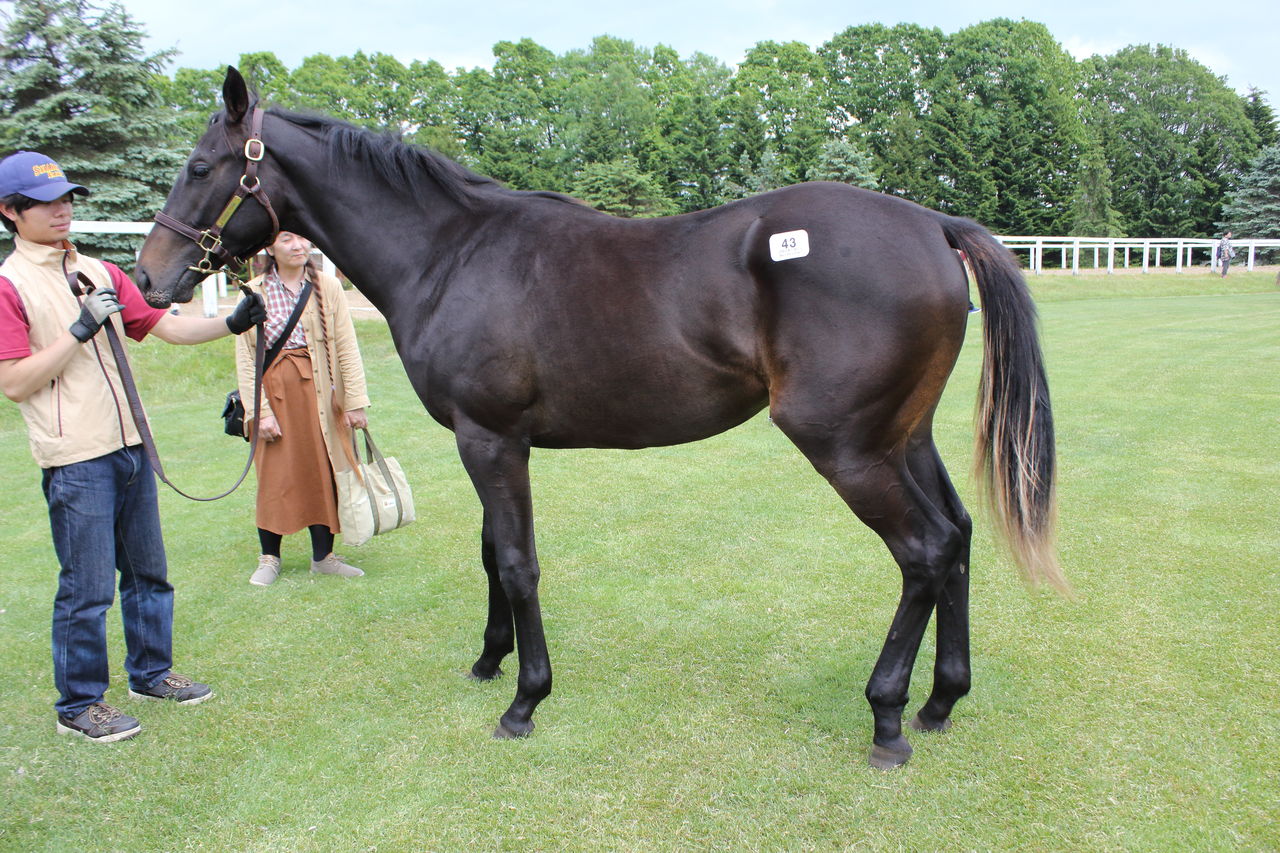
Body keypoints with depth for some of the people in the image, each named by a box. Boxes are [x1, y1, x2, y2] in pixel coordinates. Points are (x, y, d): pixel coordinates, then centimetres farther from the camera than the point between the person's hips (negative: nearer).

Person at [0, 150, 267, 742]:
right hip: (75, 462, -7)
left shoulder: (100, 273, 12)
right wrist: (80, 330, -18)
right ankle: (79, 704, 19)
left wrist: (231, 323, -7)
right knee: (87, 588, 2)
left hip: (129, 448, 7)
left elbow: (167, 326, 8)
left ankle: (151, 672, 33)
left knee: (149, 573, 16)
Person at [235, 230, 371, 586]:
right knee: (274, 476, 5)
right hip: (274, 390, -1)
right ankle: (269, 557, 22)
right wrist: (259, 410, -9)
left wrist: (355, 401, -4)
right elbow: (245, 358, -2)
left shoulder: (327, 286, 2)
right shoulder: (254, 293, -1)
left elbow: (347, 347, 1)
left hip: (319, 391, 1)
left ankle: (323, 556, 20)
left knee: (323, 472, 6)